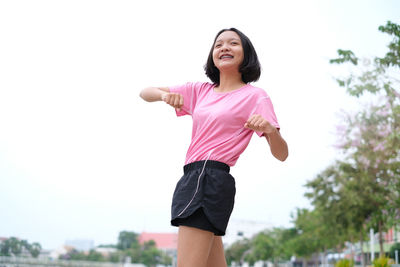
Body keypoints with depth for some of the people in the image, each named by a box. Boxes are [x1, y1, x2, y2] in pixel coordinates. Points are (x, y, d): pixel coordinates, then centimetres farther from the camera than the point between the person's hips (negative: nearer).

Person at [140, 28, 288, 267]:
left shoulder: (255, 96, 1)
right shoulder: (200, 91, 17)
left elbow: (281, 154, -4)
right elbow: (145, 93, 17)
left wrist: (270, 128, -27)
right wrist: (165, 95, -7)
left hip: (210, 178, -7)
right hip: (194, 178, 7)